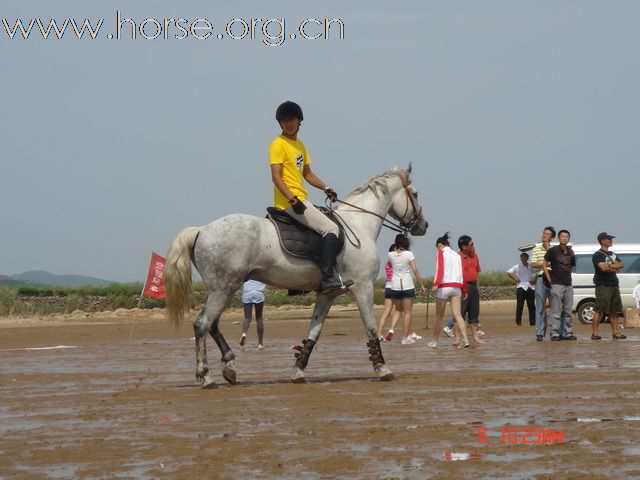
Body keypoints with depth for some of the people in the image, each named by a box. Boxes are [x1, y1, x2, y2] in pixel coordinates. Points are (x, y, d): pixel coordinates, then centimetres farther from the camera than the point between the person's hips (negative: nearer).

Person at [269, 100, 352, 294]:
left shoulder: (300, 145, 19)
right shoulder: (278, 145, -9)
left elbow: (307, 174, 25)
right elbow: (276, 176, -18)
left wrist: (326, 189, 11)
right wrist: (292, 198, -29)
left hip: (301, 201, 10)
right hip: (289, 202, -10)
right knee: (331, 229, -19)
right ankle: (329, 279, -25)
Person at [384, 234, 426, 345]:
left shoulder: (391, 255, 2)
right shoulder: (409, 254, -9)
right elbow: (415, 271, -11)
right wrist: (422, 285, -4)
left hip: (395, 286, 3)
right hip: (407, 286, -3)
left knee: (398, 310, 19)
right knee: (407, 312, 4)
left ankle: (391, 329, -5)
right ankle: (406, 338, 4)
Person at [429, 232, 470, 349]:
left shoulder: (441, 254, 1)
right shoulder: (457, 255, 17)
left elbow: (440, 269, -13)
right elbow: (461, 273, 14)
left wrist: (436, 284, -21)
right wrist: (463, 289, 16)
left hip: (444, 286, -4)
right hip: (456, 286, 4)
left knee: (439, 316, 6)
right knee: (457, 314, -3)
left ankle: (434, 341, 16)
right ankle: (465, 339, -19)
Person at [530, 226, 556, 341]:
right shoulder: (536, 249, 9)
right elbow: (533, 264, -1)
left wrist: (549, 249, -5)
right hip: (541, 279, -1)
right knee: (540, 307, -3)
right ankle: (540, 333, -2)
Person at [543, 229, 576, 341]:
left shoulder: (570, 252, 11)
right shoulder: (553, 251, -4)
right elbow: (544, 265, -2)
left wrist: (567, 276, 10)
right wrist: (549, 279, -5)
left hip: (568, 285, 6)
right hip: (557, 285, -6)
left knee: (568, 312, 9)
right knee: (556, 312, -7)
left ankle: (567, 333, 14)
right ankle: (555, 334, -5)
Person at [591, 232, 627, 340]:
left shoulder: (612, 254, 21)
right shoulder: (598, 255, -5)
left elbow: (621, 264, 10)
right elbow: (603, 267, -19)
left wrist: (610, 266, -7)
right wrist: (615, 267, -1)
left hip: (614, 285, 8)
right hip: (603, 286, -8)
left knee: (614, 310, 9)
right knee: (600, 310, -10)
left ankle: (615, 332, 12)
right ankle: (595, 332, -10)